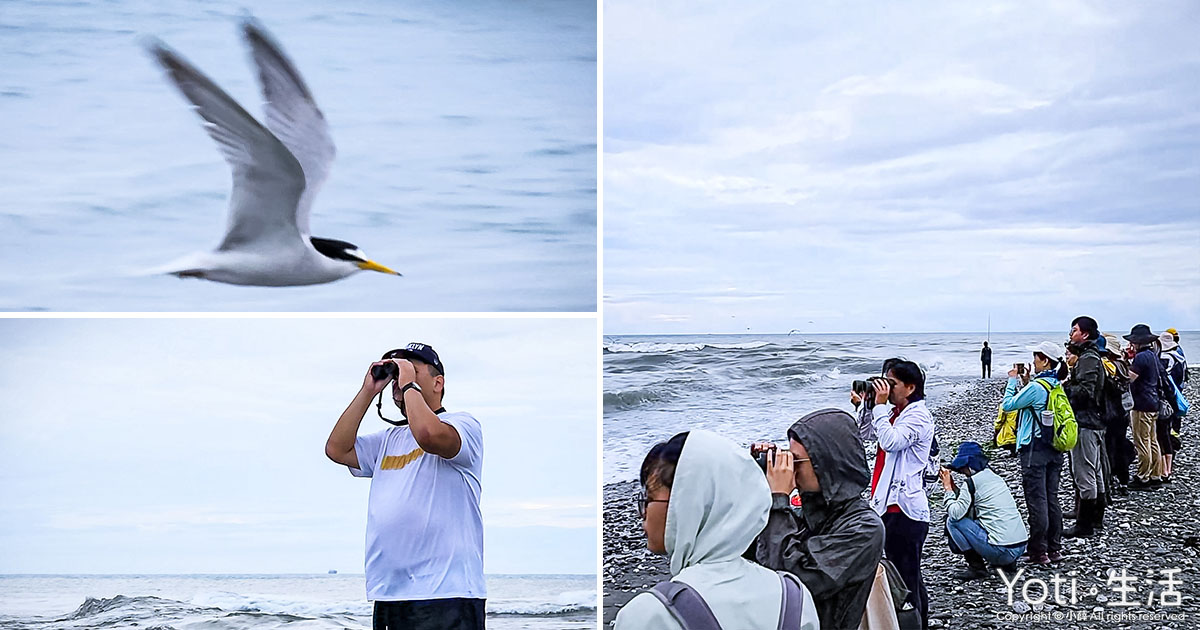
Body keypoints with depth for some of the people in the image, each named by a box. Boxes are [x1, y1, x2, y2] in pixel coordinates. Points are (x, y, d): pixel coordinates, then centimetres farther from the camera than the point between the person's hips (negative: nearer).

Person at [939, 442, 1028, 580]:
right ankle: (1007, 563, 19)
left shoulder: (973, 482, -9)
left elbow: (956, 513, -10)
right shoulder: (994, 477, 17)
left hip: (1002, 550, -9)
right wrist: (953, 487, 22)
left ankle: (976, 566, -1)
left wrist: (948, 488, 3)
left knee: (952, 521, 0)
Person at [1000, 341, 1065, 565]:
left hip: (1034, 450, -8)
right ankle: (1055, 548, 18)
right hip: (1054, 449, 8)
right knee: (1052, 499, 13)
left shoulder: (1036, 387, -18)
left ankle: (1039, 551, 1)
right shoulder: (1058, 386, 6)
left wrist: (1013, 379, 2)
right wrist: (1025, 379, 16)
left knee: (1036, 500, -3)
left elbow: (1009, 404, -10)